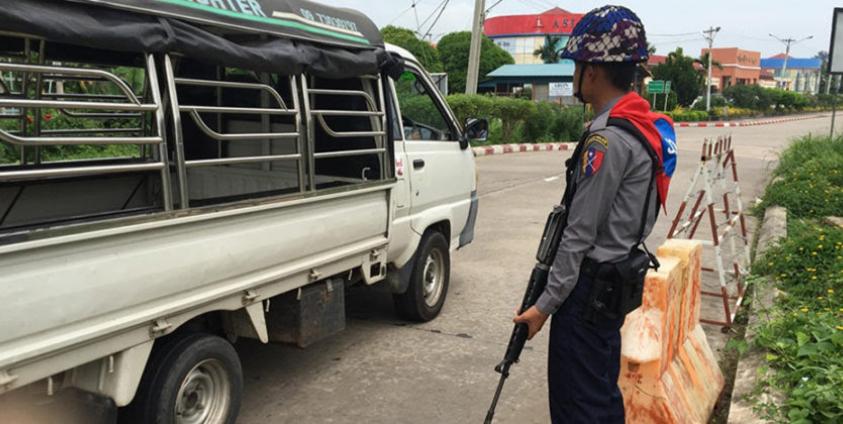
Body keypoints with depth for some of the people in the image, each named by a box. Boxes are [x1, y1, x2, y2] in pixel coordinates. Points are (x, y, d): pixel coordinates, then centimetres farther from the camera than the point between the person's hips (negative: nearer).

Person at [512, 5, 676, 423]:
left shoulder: (607, 138, -21)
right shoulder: (644, 126, 9)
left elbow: (580, 233, -20)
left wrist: (546, 303, -13)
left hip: (590, 289, -10)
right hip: (614, 281, 10)